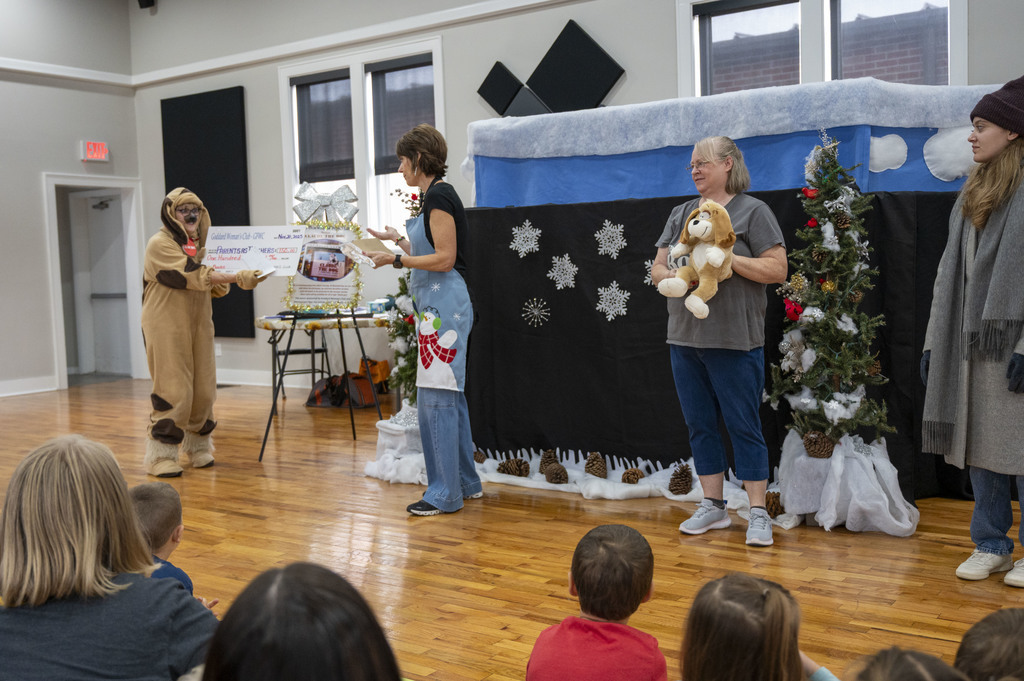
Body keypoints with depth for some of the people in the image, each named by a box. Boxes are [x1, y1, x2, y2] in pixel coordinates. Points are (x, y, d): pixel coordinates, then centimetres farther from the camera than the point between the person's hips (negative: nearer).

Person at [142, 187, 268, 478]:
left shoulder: (200, 244, 16)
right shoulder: (160, 243, -8)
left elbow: (214, 287, 14)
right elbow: (195, 276, -21)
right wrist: (236, 277, -29)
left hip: (198, 323, 7)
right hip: (167, 325, -7)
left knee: (203, 388, 6)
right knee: (173, 389, -9)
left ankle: (197, 446, 22)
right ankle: (161, 454, 0)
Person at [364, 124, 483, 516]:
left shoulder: (438, 196, -14)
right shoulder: (436, 195, 16)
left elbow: (445, 259, -19)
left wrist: (397, 259, -20)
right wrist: (397, 239, 31)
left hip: (443, 307, -11)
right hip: (439, 306, 11)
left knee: (436, 399, -7)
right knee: (450, 396, 15)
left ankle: (445, 493, 0)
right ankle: (465, 482, 24)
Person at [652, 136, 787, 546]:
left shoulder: (752, 211, -3)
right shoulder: (681, 214, 15)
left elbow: (777, 269, -10)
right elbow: (657, 270, 13)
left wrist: (726, 256, -18)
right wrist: (679, 276, -9)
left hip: (735, 342, -6)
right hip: (684, 339, 6)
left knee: (744, 426, -2)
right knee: (700, 425, 11)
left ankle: (758, 514, 6)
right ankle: (713, 506, 22)